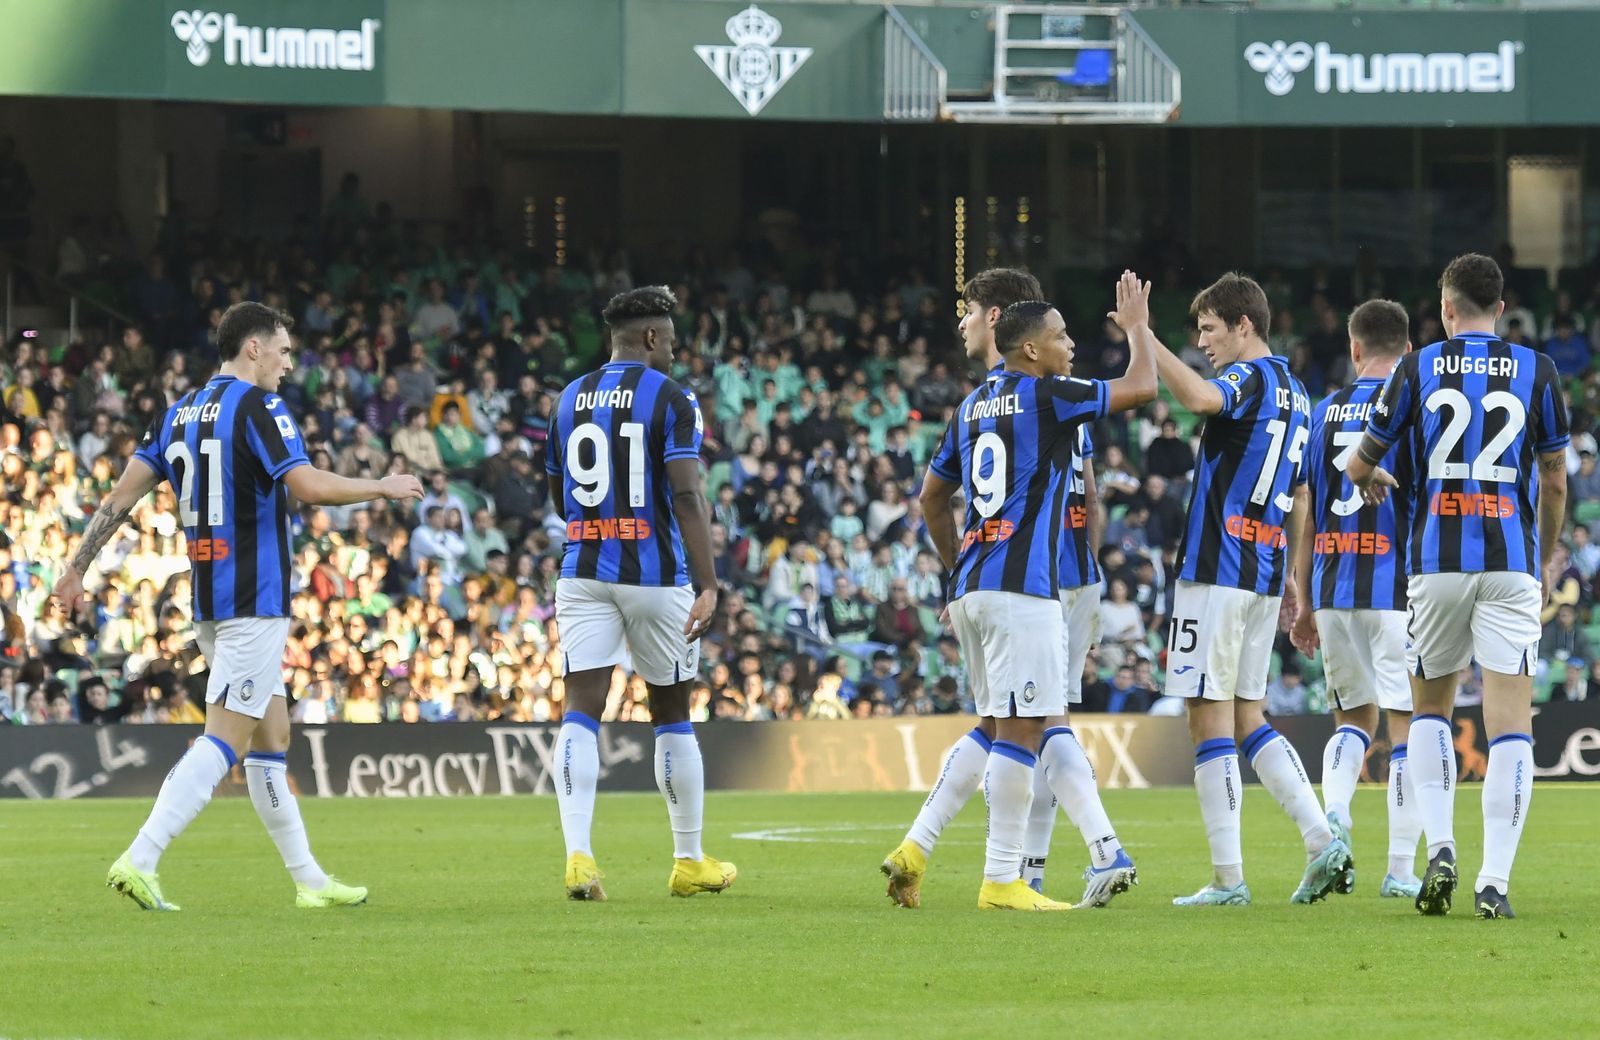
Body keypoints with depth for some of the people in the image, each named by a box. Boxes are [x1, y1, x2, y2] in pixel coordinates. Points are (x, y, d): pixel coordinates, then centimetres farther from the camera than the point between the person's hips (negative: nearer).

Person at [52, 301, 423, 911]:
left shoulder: (180, 413, 12)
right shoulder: (256, 406, -11)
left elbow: (123, 495, 9)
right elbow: (308, 486, -22)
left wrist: (77, 568, 13)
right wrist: (382, 489, -8)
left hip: (208, 603, 9)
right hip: (254, 602, -9)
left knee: (272, 736, 14)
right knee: (227, 740, -11)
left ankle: (308, 878, 17)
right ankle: (139, 861, -22)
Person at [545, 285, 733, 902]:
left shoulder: (571, 399, 10)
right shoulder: (670, 399, -7)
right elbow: (686, 496, -16)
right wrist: (707, 585, -19)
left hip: (584, 572, 3)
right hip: (655, 573, -3)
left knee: (581, 713, -4)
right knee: (672, 717, 11)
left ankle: (578, 855, -21)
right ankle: (689, 861, 21)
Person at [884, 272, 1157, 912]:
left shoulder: (973, 405, 18)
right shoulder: (1043, 396, -6)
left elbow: (932, 500, 25)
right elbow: (1141, 388, -3)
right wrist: (1136, 328, 14)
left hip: (972, 587, 9)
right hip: (1022, 587, -9)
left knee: (1003, 730, 14)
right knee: (1022, 730, -6)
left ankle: (916, 851, 6)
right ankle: (1002, 881, -7)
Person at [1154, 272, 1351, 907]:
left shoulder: (1250, 378, -10)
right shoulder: (1295, 394, 18)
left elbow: (1199, 397, -34)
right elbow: (1299, 494, 23)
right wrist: (1294, 579, 27)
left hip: (1217, 569, -9)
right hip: (1265, 571, 9)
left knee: (1210, 717, -5)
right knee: (1248, 718, 15)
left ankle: (1228, 878, -6)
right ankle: (1321, 840, 3)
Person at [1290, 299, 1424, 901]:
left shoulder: (1325, 413, 8)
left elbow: (1303, 515, 9)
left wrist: (1303, 601, 15)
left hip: (1334, 591, 4)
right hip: (1399, 591, -4)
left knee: (1354, 717, 19)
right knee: (1406, 725, 3)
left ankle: (1334, 816, -8)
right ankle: (1401, 870, 1)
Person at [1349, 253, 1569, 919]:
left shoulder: (1418, 369, 4)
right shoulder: (1536, 372, 4)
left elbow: (1359, 466, 14)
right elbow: (1554, 481, 10)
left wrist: (1372, 477, 39)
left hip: (1437, 563, 1)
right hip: (1512, 563, -1)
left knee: (1430, 708, 18)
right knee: (1511, 722, -2)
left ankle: (1439, 846, 0)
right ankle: (1494, 881, -11)